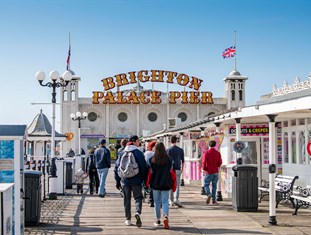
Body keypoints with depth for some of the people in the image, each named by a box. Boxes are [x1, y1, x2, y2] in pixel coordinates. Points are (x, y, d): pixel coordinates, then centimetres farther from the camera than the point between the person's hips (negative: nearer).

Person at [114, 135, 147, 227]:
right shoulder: (138, 153, -6)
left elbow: (116, 167, 7)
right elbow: (143, 167, -8)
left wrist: (118, 181, 13)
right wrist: (145, 180, 0)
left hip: (125, 181, 3)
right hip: (136, 181, -3)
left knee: (126, 200, 13)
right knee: (138, 197, 5)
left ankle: (128, 220, 16)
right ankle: (138, 212, -22)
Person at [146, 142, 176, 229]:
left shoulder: (152, 160, -6)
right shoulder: (169, 160, -4)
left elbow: (150, 173, -4)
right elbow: (172, 173, -3)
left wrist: (147, 183, 9)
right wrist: (173, 186, 5)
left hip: (155, 184, 0)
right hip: (166, 185, 0)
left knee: (157, 202, 12)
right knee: (165, 201, 4)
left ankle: (158, 220, 20)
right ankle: (165, 216, -21)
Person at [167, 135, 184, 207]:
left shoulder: (168, 150, -2)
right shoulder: (180, 150, 4)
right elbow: (182, 160, 10)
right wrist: (182, 168, 23)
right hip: (177, 169, 0)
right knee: (177, 185, 1)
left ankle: (171, 200, 12)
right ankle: (176, 199, -16)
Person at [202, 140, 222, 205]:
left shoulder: (206, 152, -6)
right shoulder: (218, 153, 2)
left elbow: (204, 161, -14)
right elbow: (220, 162, 1)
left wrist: (204, 169, -4)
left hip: (208, 172, -3)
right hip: (215, 172, 3)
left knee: (206, 184, 6)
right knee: (214, 186, 9)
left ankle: (209, 194, -20)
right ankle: (214, 200, 8)